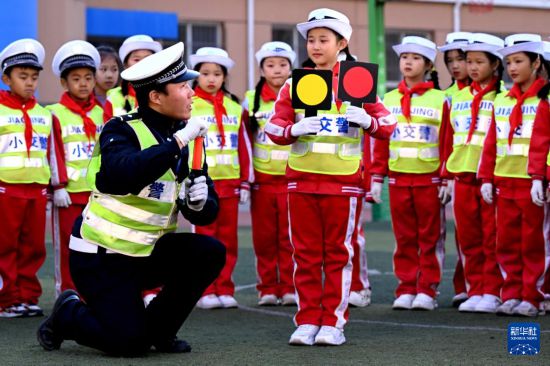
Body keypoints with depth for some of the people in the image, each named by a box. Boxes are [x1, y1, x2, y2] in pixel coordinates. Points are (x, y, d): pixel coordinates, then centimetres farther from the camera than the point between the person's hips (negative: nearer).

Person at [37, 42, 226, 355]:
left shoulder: (187, 138, 4)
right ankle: (68, 314, 13)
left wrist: (200, 203, -20)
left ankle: (158, 329, 3)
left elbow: (207, 212, 4)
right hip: (102, 257, -6)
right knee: (129, 343, -17)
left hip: (149, 253, 6)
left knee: (210, 253, -15)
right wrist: (176, 142, -35)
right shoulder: (121, 130, -15)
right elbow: (122, 175, -38)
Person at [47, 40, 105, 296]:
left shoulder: (101, 114, 12)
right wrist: (58, 186, -11)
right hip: (69, 191, -4)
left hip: (97, 190, 4)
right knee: (67, 246, 1)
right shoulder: (56, 114, -3)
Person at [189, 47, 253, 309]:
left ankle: (224, 290, 12)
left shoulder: (235, 108, 12)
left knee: (228, 239, 6)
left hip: (230, 182, 4)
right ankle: (206, 291, 3)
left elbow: (244, 147, 13)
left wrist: (245, 182, 10)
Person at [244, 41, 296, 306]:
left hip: (293, 177, -1)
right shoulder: (251, 100, 5)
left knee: (291, 237, -1)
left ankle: (290, 288, 6)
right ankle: (268, 289, 10)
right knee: (264, 237, 4)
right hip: (262, 178, 1)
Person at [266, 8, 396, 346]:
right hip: (302, 179, 2)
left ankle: (333, 322, 8)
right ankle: (307, 321, 9)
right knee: (306, 253, 5)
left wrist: (367, 120, -19)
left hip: (343, 181, -2)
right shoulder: (294, 83, 6)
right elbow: (274, 128, 3)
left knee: (339, 253, 3)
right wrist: (295, 129, -17)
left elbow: (387, 125, 2)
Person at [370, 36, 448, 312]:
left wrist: (447, 180, -5)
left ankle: (427, 290, 6)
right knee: (404, 238, 6)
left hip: (429, 179, -3)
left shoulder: (440, 100, 0)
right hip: (398, 178, 3)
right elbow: (379, 142, 9)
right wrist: (376, 178, 5)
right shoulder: (389, 100, 9)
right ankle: (406, 289, 10)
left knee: (430, 237, 2)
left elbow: (448, 144, -2)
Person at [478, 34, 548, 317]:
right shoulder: (501, 101, 13)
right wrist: (487, 178, 8)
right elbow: (491, 142, 14)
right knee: (507, 243, 7)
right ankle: (511, 295, 14)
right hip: (504, 182, 5)